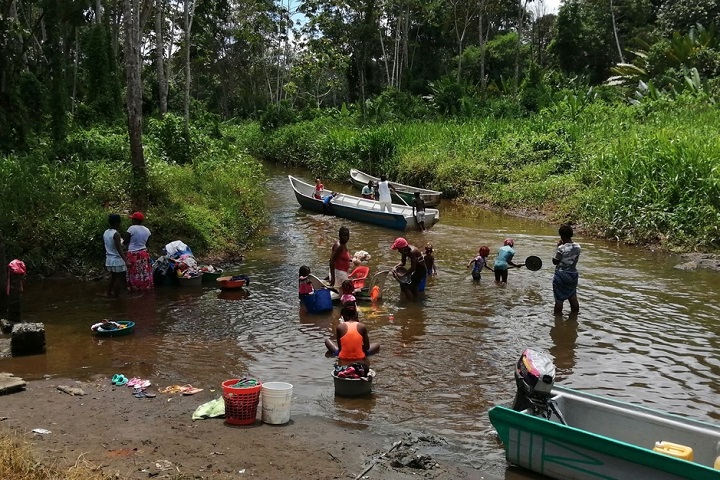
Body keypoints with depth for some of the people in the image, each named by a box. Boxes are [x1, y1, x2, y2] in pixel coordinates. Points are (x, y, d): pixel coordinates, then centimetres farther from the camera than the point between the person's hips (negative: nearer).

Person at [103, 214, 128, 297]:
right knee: (119, 279, 2)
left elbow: (107, 247, 13)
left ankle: (109, 294, 23)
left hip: (109, 260, 8)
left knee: (112, 277, 20)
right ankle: (115, 296, 5)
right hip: (117, 260, -8)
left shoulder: (105, 233, 6)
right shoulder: (116, 234, -19)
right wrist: (126, 261, -25)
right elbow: (119, 249, -23)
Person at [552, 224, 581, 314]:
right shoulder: (577, 247, -3)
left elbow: (555, 261, -9)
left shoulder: (561, 248, -20)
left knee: (559, 299, 4)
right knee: (573, 298, 16)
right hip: (573, 274, 6)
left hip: (561, 275, -6)